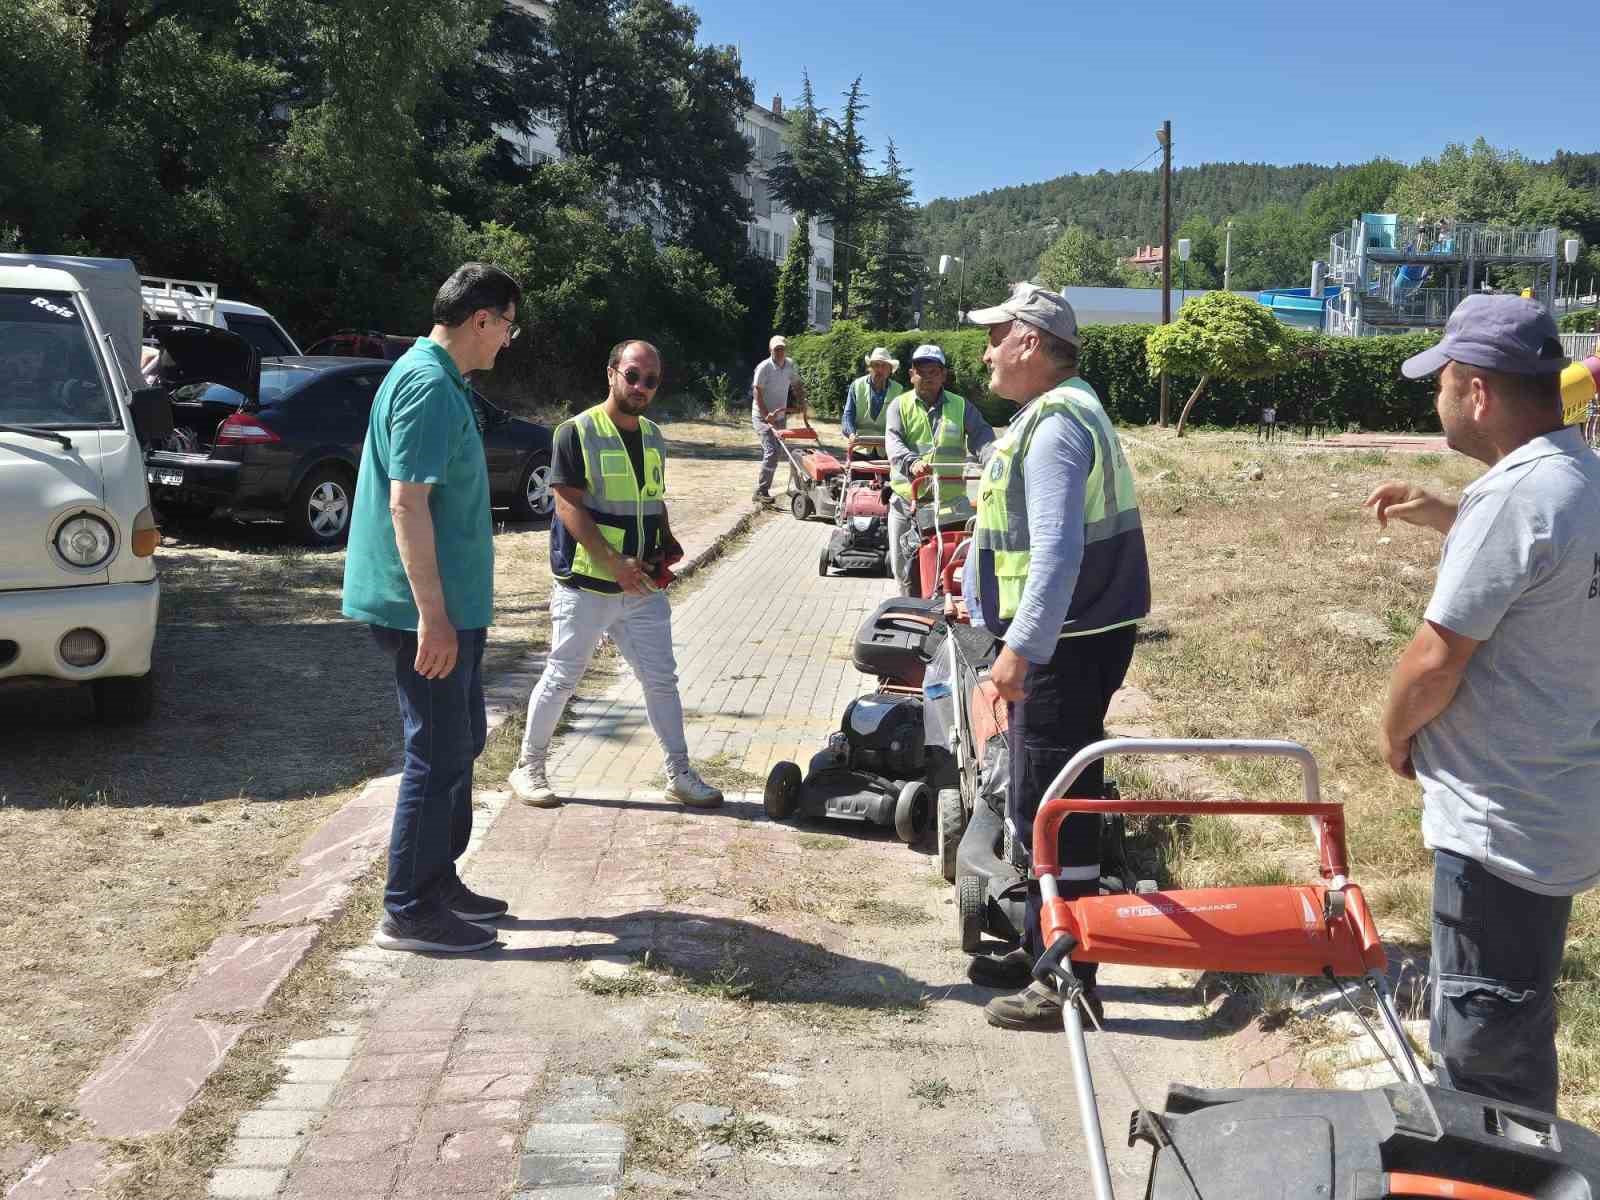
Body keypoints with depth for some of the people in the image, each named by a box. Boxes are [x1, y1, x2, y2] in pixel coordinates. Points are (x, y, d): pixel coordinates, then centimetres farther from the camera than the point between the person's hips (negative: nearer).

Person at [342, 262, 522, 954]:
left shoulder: (437, 380, 15)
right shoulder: (429, 388, -18)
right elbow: (407, 504, -25)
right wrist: (433, 615, -26)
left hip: (451, 604, 11)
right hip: (430, 609, -11)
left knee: (461, 741, 18)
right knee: (438, 755, -3)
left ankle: (439, 882, 30)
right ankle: (409, 911, 8)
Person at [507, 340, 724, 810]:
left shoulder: (653, 436, 10)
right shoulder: (577, 433, -10)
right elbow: (569, 506, -16)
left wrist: (666, 544, 2)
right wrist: (614, 564, -21)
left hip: (643, 587, 6)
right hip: (586, 585, -6)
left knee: (661, 679, 9)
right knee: (561, 679, 4)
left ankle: (680, 774, 20)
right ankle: (529, 767, 20)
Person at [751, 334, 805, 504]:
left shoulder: (790, 365, 5)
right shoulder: (764, 367, -15)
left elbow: (797, 385, 22)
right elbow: (757, 393, -17)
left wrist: (801, 402, 8)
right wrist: (766, 415, -25)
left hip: (780, 417, 7)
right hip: (763, 416, -7)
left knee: (772, 454, 9)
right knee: (771, 451, -20)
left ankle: (762, 491, 18)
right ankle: (760, 492, -18)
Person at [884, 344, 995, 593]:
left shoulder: (961, 407, 8)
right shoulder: (900, 406, 5)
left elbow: (981, 434, -5)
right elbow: (893, 441, -11)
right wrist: (911, 462, -33)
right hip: (906, 499, 1)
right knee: (903, 566, 7)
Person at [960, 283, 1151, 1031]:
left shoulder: (1057, 424, -17)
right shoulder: (1053, 413, 16)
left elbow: (1058, 549, -27)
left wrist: (1022, 646, -30)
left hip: (1066, 644, -11)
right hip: (1062, 639, 11)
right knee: (1042, 804, 18)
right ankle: (1044, 949, 31)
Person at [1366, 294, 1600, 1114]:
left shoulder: (1513, 495, -24)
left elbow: (1437, 657, -22)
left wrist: (1394, 732, -4)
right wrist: (1443, 516, 17)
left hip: (1501, 822, -10)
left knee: (1482, 1053, 4)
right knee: (1516, 1039, 25)